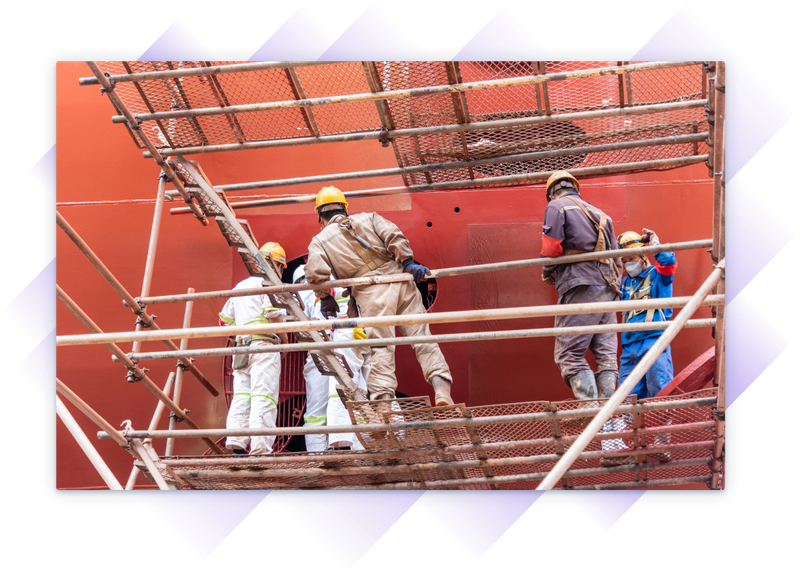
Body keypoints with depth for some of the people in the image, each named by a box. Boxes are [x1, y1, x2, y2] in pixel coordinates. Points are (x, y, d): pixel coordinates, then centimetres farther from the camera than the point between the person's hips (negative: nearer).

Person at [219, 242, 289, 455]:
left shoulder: (240, 286, 23)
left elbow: (225, 319, 26)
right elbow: (274, 314, -15)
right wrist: (284, 338, -1)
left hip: (242, 347, 7)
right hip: (263, 345, -7)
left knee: (241, 395, 5)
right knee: (263, 397, -10)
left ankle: (236, 443, -4)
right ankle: (260, 448, -14)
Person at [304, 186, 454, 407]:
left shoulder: (320, 241, 11)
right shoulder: (369, 218, 19)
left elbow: (315, 273, -5)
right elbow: (394, 236, 1)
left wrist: (325, 299, 9)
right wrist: (408, 263, -1)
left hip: (372, 295, -2)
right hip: (400, 282, 3)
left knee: (381, 349, 0)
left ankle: (383, 399, -8)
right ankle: (441, 387, -8)